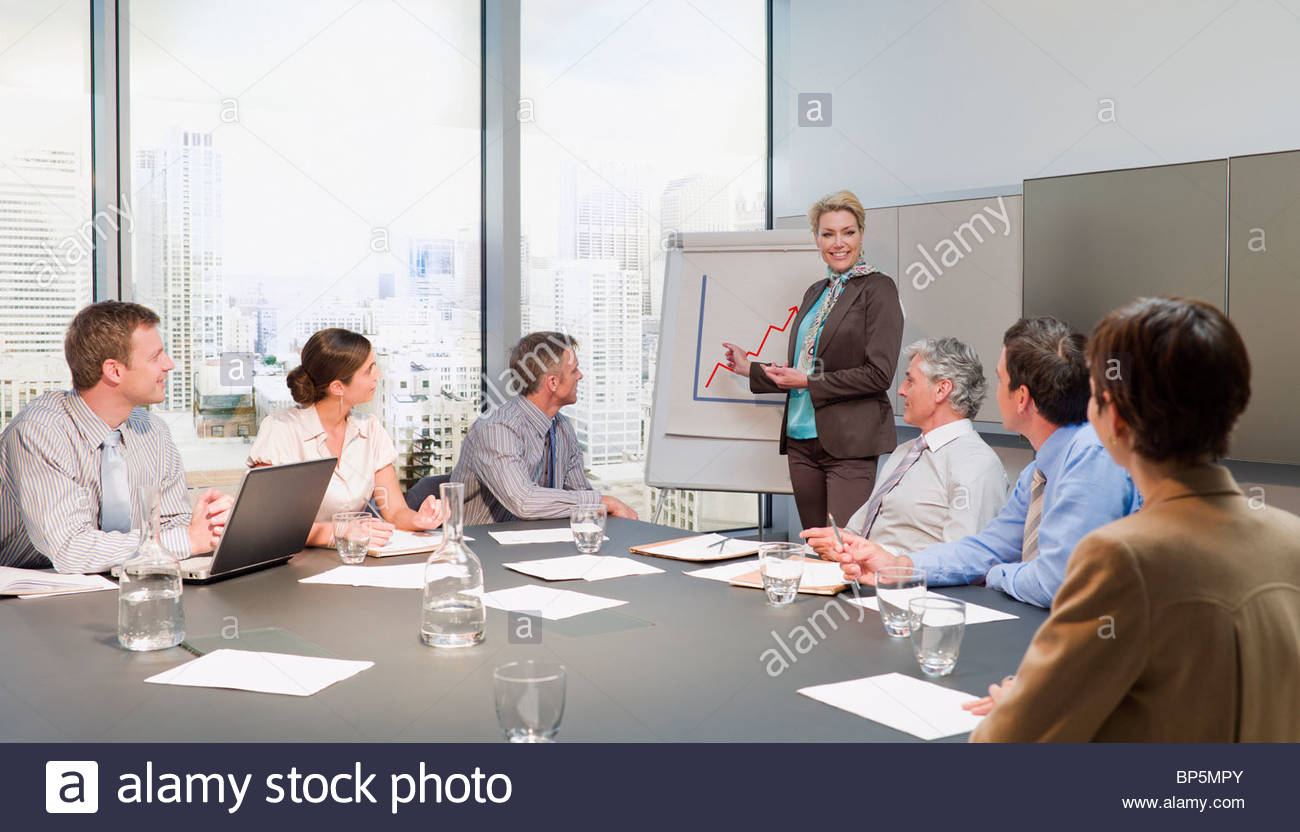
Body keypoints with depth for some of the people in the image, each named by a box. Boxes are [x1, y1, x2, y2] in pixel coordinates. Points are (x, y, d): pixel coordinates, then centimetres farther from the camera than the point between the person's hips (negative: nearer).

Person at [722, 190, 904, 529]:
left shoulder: (878, 288, -5)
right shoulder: (816, 292, 18)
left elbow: (879, 374, -13)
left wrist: (809, 381, -13)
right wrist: (752, 369, 23)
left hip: (849, 444, -7)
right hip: (802, 441, 7)